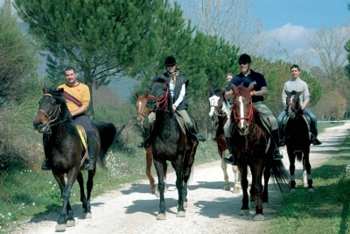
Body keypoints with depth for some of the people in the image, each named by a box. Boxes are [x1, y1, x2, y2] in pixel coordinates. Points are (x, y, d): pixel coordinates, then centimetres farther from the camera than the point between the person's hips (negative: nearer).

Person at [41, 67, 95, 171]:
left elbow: (85, 106, -2)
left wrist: (72, 113, -15)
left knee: (89, 131, -31)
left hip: (79, 116, -2)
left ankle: (90, 159, -23)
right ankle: (48, 158, -9)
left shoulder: (84, 87, 6)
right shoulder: (60, 88, 12)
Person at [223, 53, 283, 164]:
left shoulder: (258, 76, 5)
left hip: (257, 104, -2)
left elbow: (265, 91, -6)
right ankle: (232, 154, 0)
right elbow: (226, 96, 6)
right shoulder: (236, 79, 8)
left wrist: (254, 93, -25)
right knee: (227, 127, -14)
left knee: (273, 120, -28)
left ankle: (276, 149, -17)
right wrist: (231, 93, -18)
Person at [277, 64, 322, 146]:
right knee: (279, 119, -24)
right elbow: (284, 97, 6)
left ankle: (314, 137, -6)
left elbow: (307, 98, 6)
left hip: (301, 106, 0)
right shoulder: (287, 84, 9)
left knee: (313, 118, -23)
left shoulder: (303, 84, 10)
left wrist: (302, 107, -9)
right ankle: (282, 138, -7)